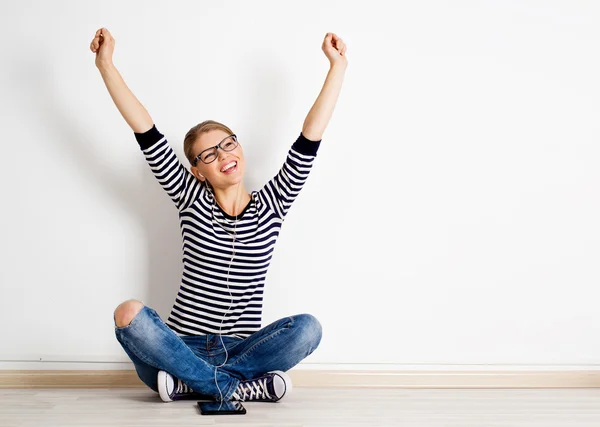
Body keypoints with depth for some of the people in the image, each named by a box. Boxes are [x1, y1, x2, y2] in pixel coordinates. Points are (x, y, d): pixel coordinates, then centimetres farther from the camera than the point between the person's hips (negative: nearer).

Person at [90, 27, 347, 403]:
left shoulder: (271, 204, 5)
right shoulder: (192, 201, 5)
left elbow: (310, 137, 0)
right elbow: (147, 134, 0)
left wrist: (338, 66, -3)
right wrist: (106, 64, -4)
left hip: (241, 350, 1)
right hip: (184, 346, 0)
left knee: (308, 328, -28)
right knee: (128, 313, -30)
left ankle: (190, 382, -20)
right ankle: (241, 388, -26)